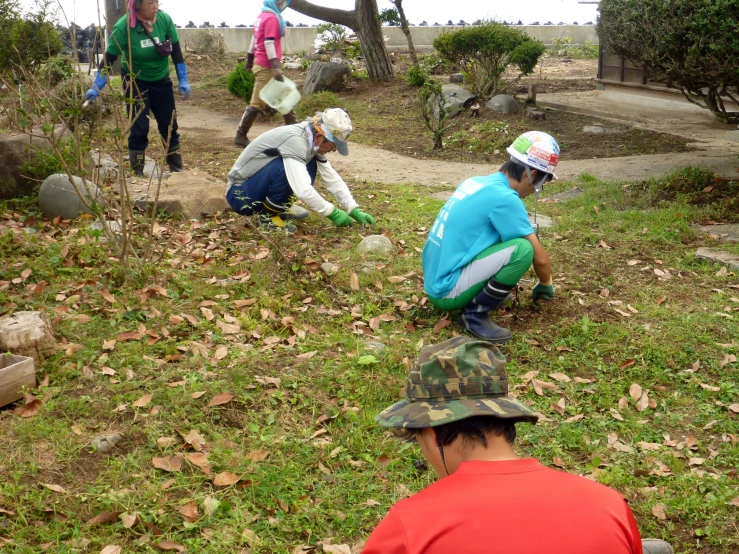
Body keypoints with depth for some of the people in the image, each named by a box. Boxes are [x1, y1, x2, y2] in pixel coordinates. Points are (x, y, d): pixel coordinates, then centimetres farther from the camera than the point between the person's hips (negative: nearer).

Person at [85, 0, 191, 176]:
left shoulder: (165, 19, -15)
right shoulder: (123, 26, -23)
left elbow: (176, 51, -4)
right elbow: (108, 59, -18)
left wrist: (183, 81, -4)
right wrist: (97, 88, -20)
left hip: (161, 81, 3)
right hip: (135, 82, -3)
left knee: (169, 126, 9)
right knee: (139, 129, -4)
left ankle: (177, 169, 22)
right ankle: (137, 175, 6)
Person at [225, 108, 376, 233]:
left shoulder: (312, 142, -2)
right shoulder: (295, 140, -29)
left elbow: (332, 178, 5)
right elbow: (303, 190, -36)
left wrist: (354, 210, -3)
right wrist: (332, 213, -25)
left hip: (254, 190, 8)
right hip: (239, 195, -8)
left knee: (310, 166, 0)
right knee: (285, 167, -31)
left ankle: (280, 208, 10)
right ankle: (268, 217, -11)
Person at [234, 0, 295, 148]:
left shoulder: (263, 16, 13)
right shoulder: (272, 18, -16)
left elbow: (254, 39, 18)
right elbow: (269, 43, -24)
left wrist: (249, 61, 24)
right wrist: (275, 67, -29)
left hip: (262, 65, 10)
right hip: (266, 67, -10)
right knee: (257, 103, -5)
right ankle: (240, 136, 1)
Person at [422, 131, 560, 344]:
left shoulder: (477, 182, 9)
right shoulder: (504, 198, -17)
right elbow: (540, 258, -10)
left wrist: (506, 279, 37)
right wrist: (545, 285, 11)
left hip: (435, 280, 9)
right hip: (446, 290, -9)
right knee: (523, 249, -20)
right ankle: (475, 314, -8)